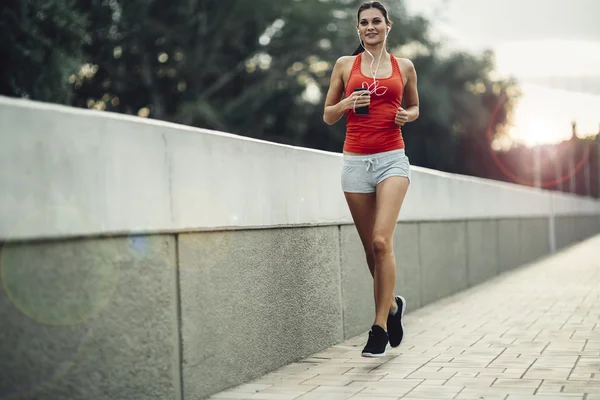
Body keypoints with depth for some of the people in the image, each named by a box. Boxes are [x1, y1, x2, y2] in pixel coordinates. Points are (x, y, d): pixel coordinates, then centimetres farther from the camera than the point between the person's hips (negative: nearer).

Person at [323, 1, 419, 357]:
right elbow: (328, 116, 13)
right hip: (356, 161, 2)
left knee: (382, 240, -18)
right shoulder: (345, 65, 9)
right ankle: (392, 305, 32)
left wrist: (407, 115, 1)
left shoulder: (404, 67, 10)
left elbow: (415, 106, 24)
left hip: (392, 158, -1)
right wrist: (347, 104, -8)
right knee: (371, 248, 6)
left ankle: (380, 327, -10)